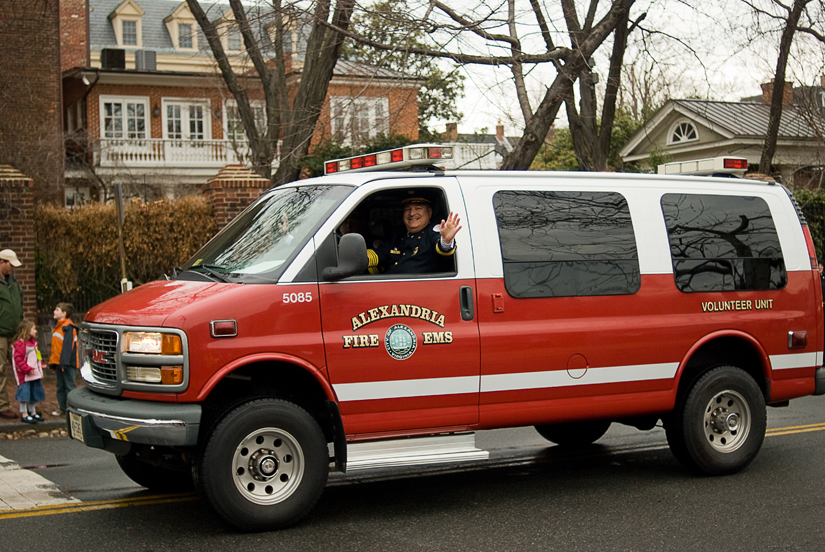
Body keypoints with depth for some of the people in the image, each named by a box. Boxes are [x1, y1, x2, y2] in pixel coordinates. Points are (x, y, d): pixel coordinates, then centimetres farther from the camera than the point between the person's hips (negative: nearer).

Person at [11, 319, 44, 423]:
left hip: (34, 374, 9)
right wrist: (27, 369, -24)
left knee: (33, 394, 16)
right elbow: (18, 359, -21)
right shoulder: (20, 344, -16)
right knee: (24, 395, -5)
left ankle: (32, 412, 27)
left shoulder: (33, 342, 14)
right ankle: (24, 414, 2)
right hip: (24, 376, -9)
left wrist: (41, 363, 13)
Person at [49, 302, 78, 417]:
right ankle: (62, 408, 21)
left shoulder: (68, 327, -13)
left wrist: (64, 362, -25)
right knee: (60, 386, 13)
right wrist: (53, 362, 22)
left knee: (69, 386, -5)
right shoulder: (58, 326, 17)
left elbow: (68, 346, -20)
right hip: (59, 363, 10)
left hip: (68, 364, -10)